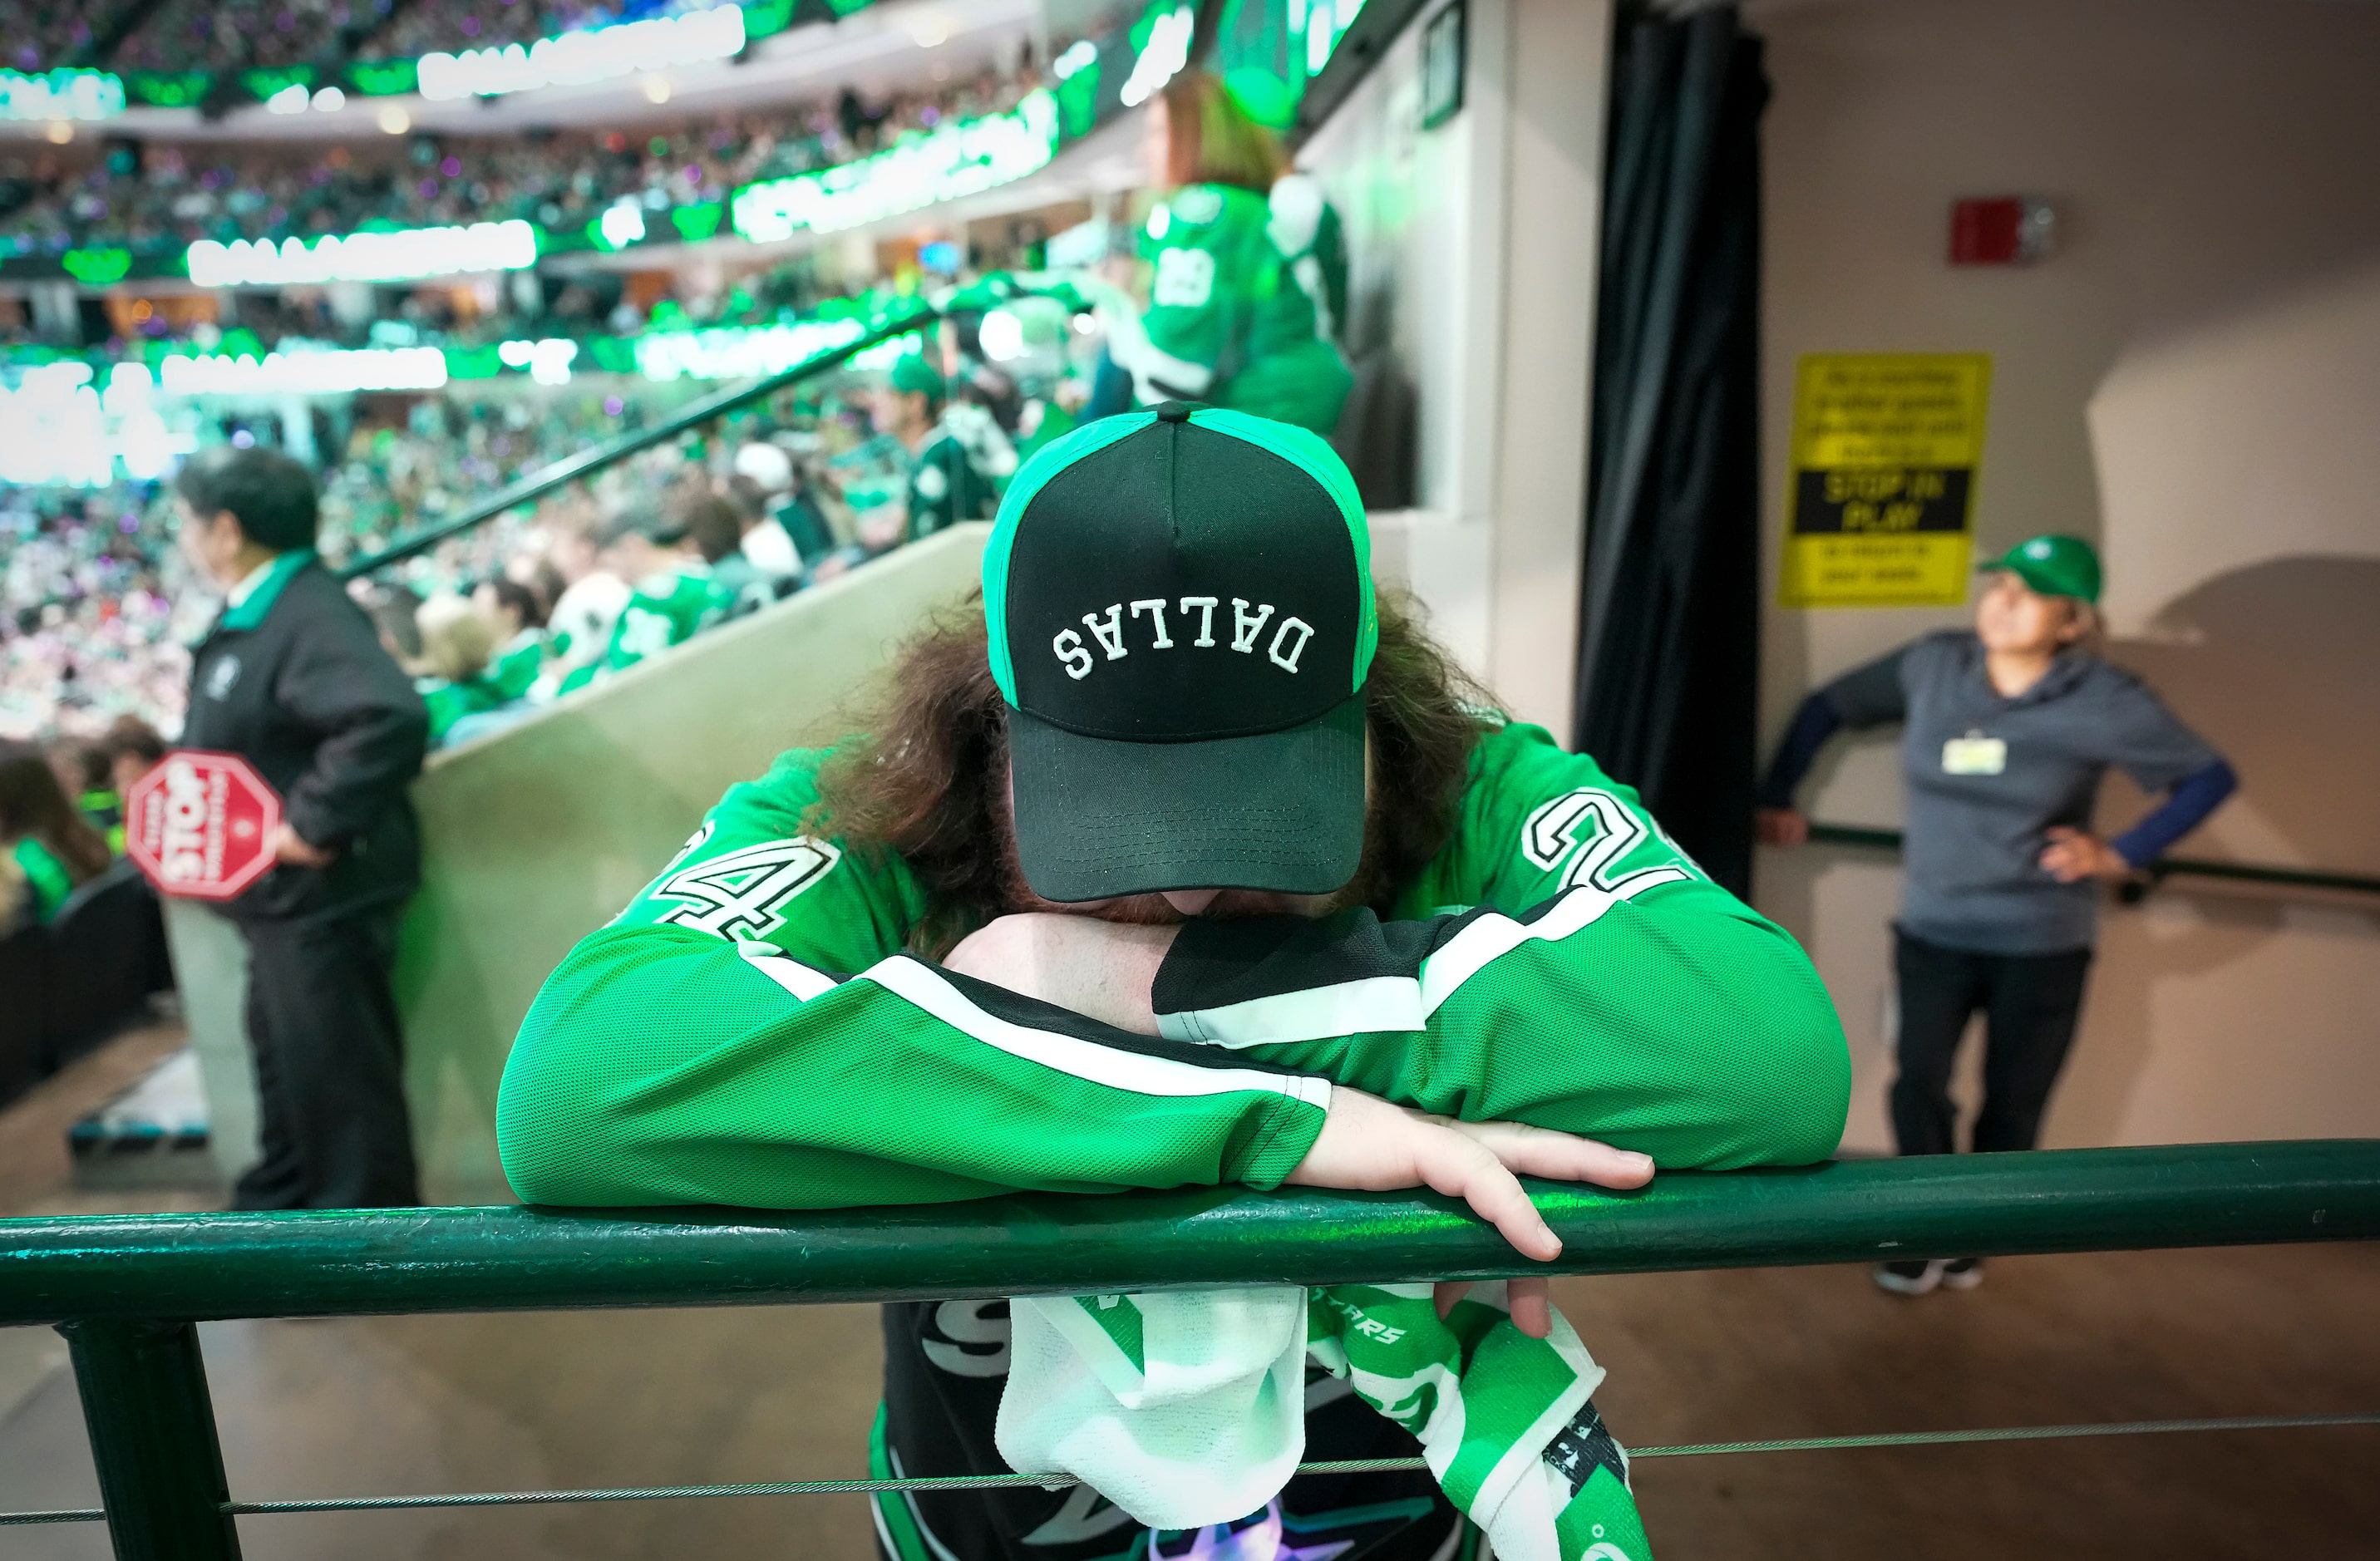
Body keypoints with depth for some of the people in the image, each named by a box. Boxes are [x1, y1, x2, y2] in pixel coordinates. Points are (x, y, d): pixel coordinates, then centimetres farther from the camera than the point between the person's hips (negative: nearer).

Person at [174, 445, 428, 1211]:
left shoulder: (309, 616, -23)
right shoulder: (254, 612, 10)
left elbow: (390, 717, -40)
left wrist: (316, 826, -30)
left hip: (321, 894, -11)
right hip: (281, 893, 11)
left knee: (336, 1077, 3)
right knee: (289, 1063, 25)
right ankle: (277, 1205, 43)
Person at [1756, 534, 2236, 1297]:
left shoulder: (2105, 702, -13)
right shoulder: (1931, 666, -7)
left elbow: (2210, 777, -2)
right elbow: (1825, 708, 4)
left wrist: (2118, 855, -10)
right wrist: (1774, 799, 3)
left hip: (2042, 943, -1)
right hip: (1933, 929, 1)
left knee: (2012, 1106, 12)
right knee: (1918, 1087, 0)